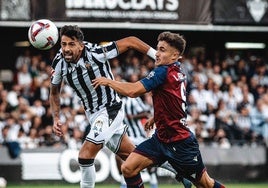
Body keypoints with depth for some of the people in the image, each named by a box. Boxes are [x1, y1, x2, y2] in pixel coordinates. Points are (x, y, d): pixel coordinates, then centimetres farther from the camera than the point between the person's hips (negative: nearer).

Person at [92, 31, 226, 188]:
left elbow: (132, 91, -27)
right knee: (128, 168, -5)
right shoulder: (178, 73, 7)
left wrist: (108, 81, -12)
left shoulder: (164, 72, -20)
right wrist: (155, 118, 29)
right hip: (161, 138, 9)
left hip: (180, 143, -9)